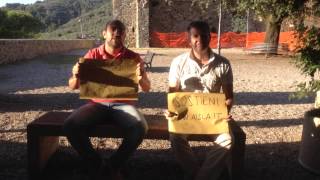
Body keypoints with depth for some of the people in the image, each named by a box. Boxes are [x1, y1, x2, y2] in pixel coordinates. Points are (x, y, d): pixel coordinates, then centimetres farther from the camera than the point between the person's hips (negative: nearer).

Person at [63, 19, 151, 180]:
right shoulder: (92, 55, 4)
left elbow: (146, 88, 2)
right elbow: (73, 86, 4)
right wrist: (76, 76, -20)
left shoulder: (133, 57, 2)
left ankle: (114, 165, -4)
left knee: (140, 127, -32)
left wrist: (141, 77, -22)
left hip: (123, 105, -1)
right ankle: (97, 165, -3)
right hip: (97, 104, 1)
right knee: (70, 126, -26)